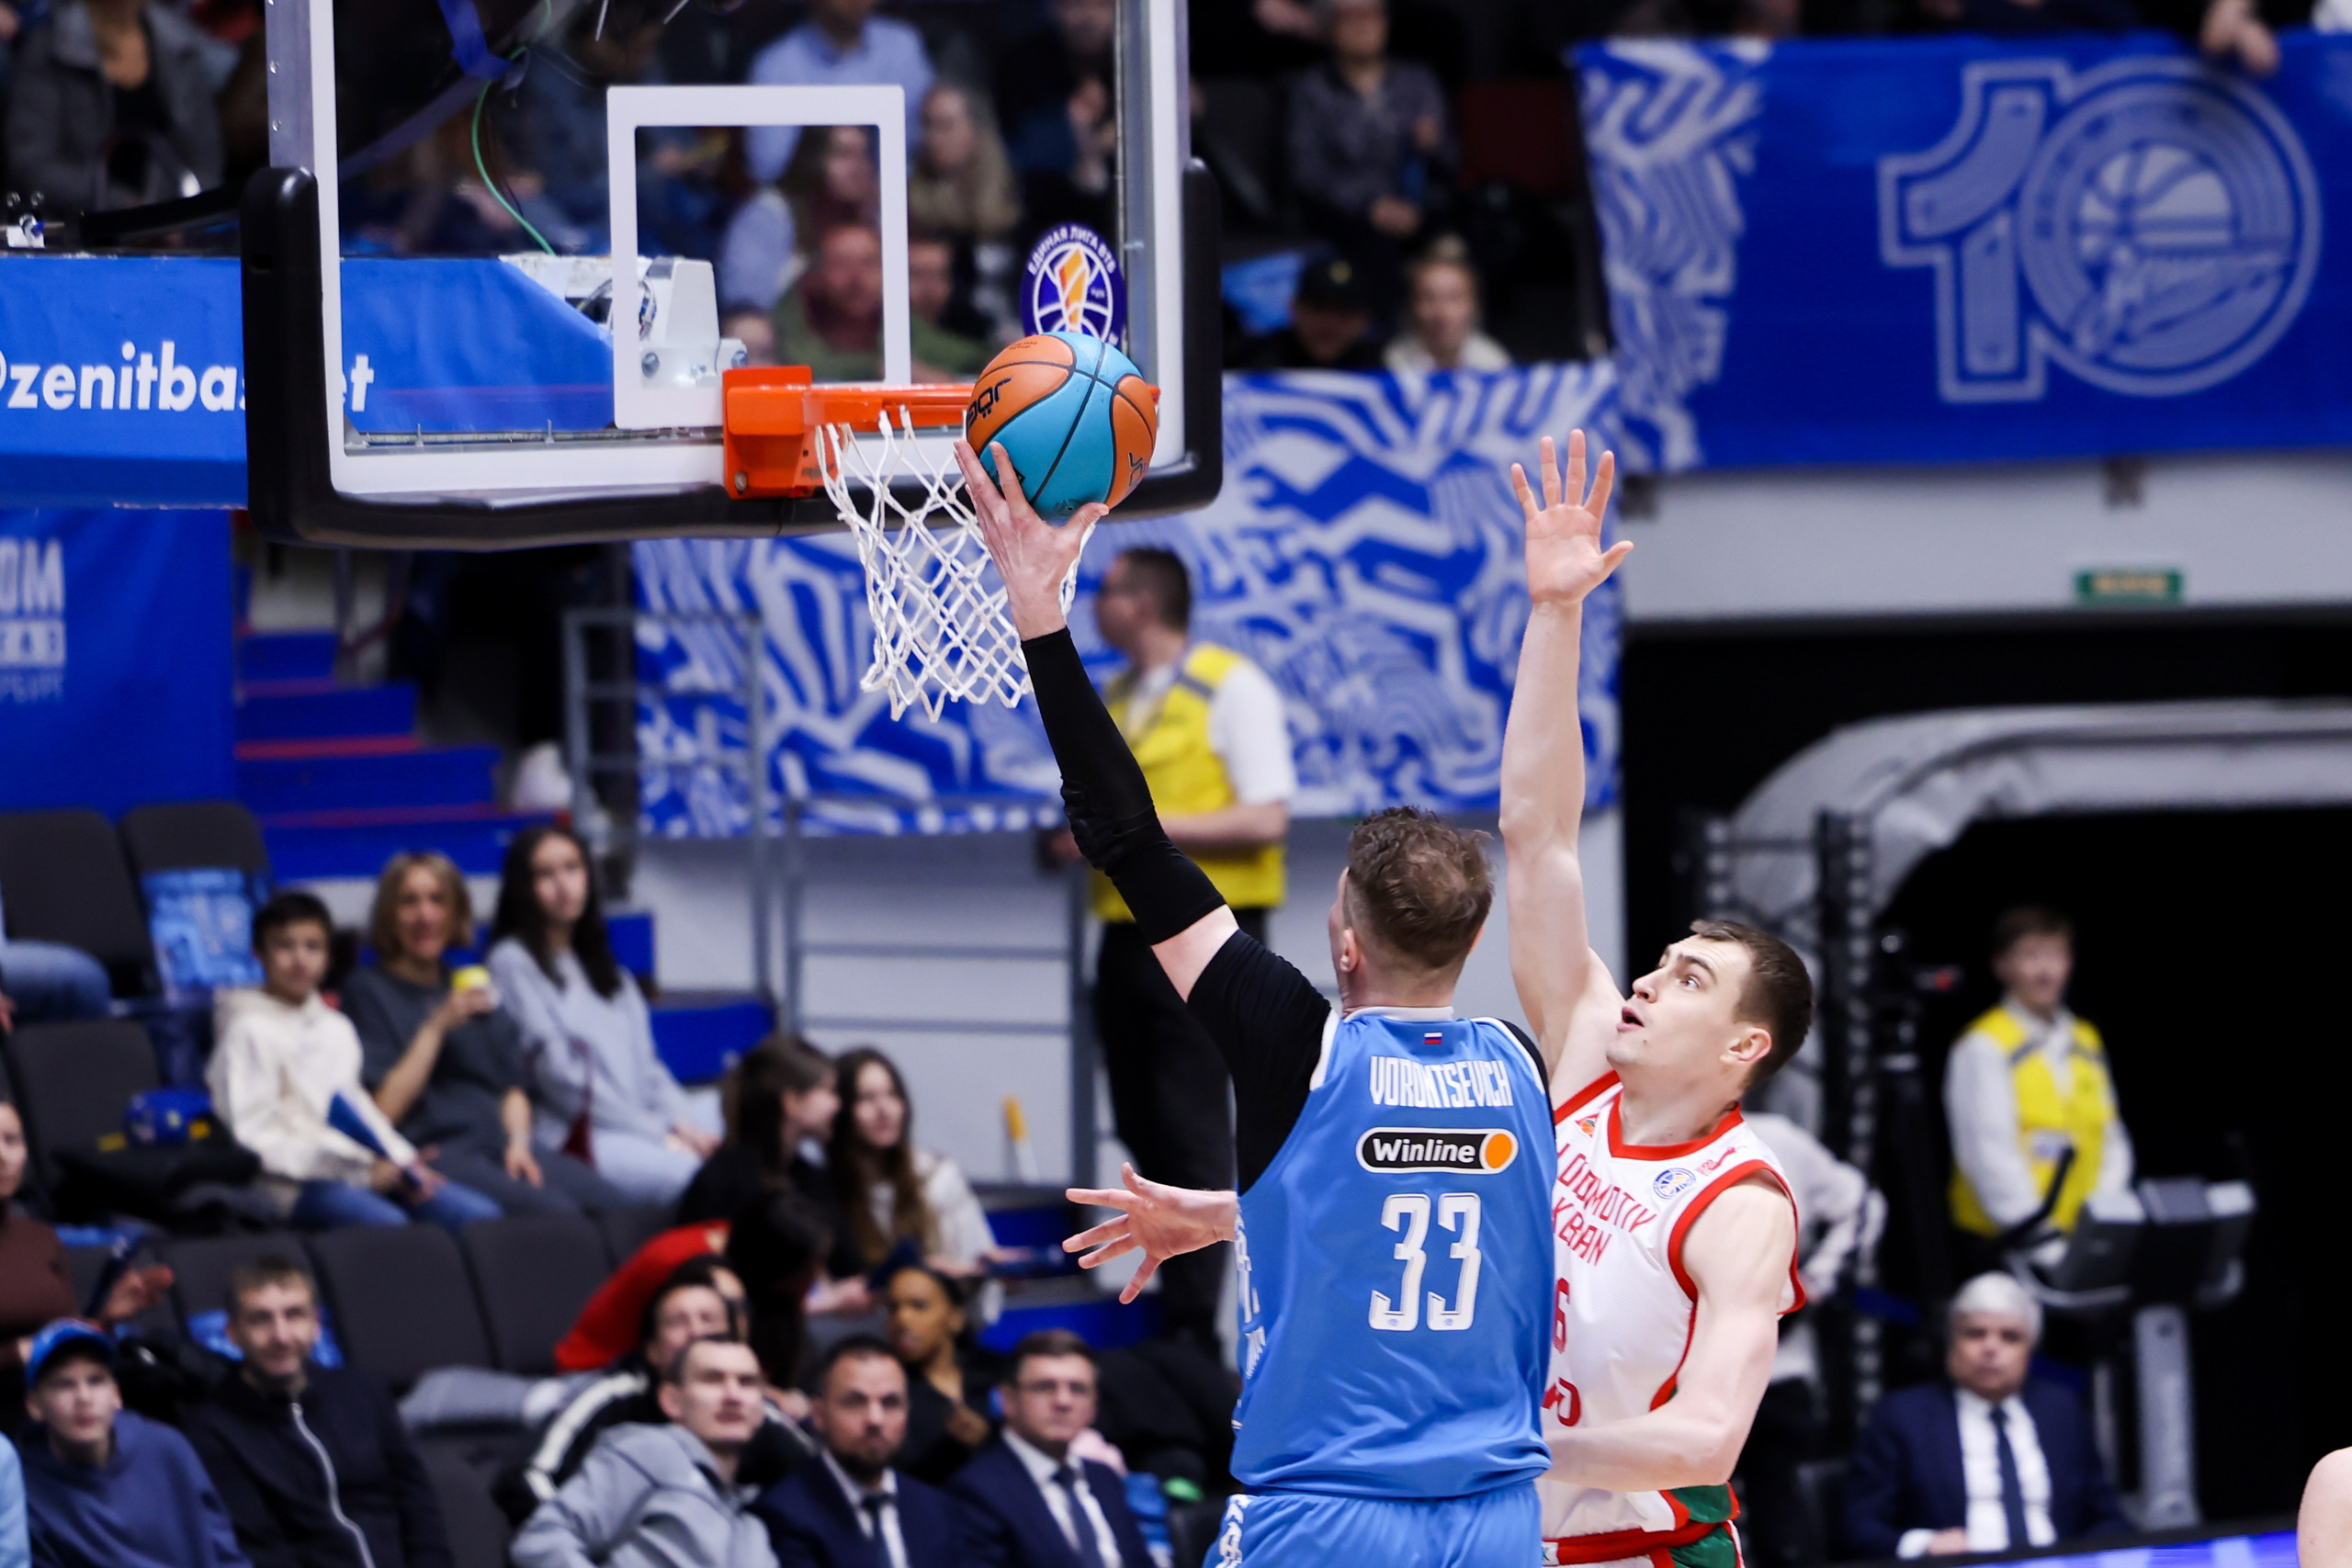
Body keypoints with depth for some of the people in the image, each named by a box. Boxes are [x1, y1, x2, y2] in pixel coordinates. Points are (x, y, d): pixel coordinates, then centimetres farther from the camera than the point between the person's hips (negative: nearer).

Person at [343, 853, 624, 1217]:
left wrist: (517, 1141, 5)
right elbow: (384, 1109, -5)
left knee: (610, 1203, -23)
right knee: (552, 1212, -33)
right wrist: (437, 1027, -8)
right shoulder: (368, 990, 6)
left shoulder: (470, 988, 24)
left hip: (499, 1146, 6)